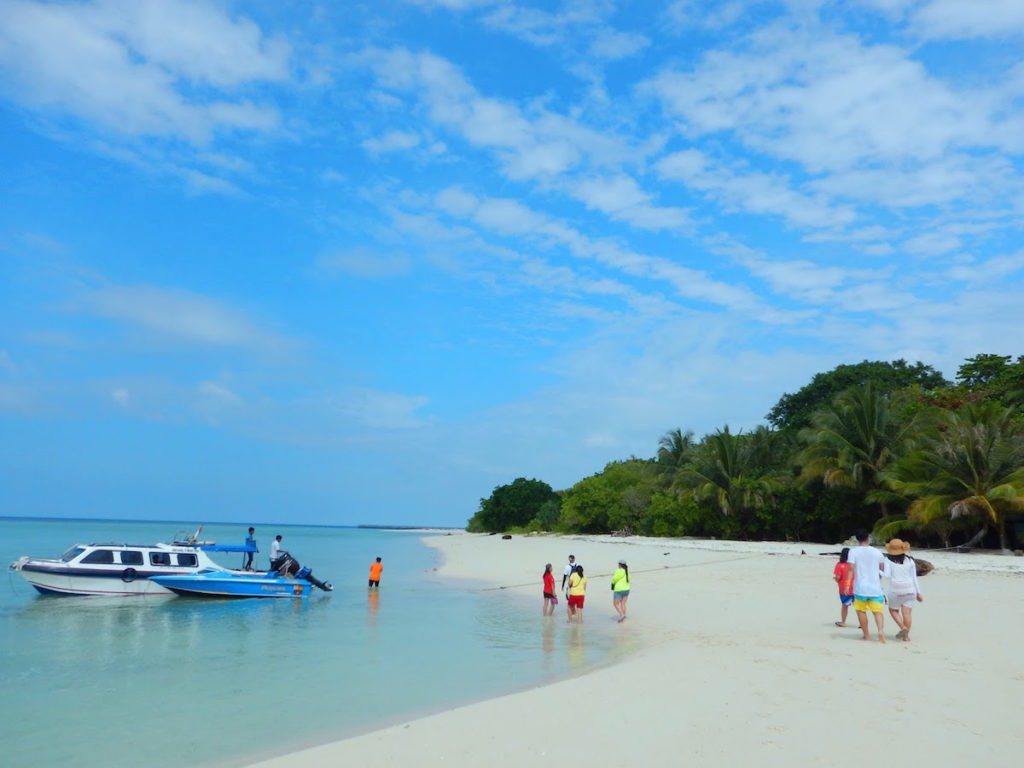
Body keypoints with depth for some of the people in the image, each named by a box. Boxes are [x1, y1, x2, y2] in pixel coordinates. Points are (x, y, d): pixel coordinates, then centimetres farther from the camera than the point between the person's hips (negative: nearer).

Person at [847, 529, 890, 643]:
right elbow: (883, 569, 16)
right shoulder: (877, 552, 6)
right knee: (878, 611, 4)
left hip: (860, 587, -2)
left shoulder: (853, 551, -4)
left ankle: (866, 635, 14)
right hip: (875, 587, 2)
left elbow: (851, 569, -13)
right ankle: (881, 630, -20)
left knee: (861, 611, 11)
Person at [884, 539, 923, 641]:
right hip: (909, 589, 2)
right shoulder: (910, 560, 4)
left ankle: (903, 627, -3)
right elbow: (914, 578, 6)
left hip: (895, 589, -2)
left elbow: (888, 575, -15)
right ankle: (906, 636, 4)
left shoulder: (889, 561, -5)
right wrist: (918, 593, 12)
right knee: (906, 613, 3)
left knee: (893, 610, 16)